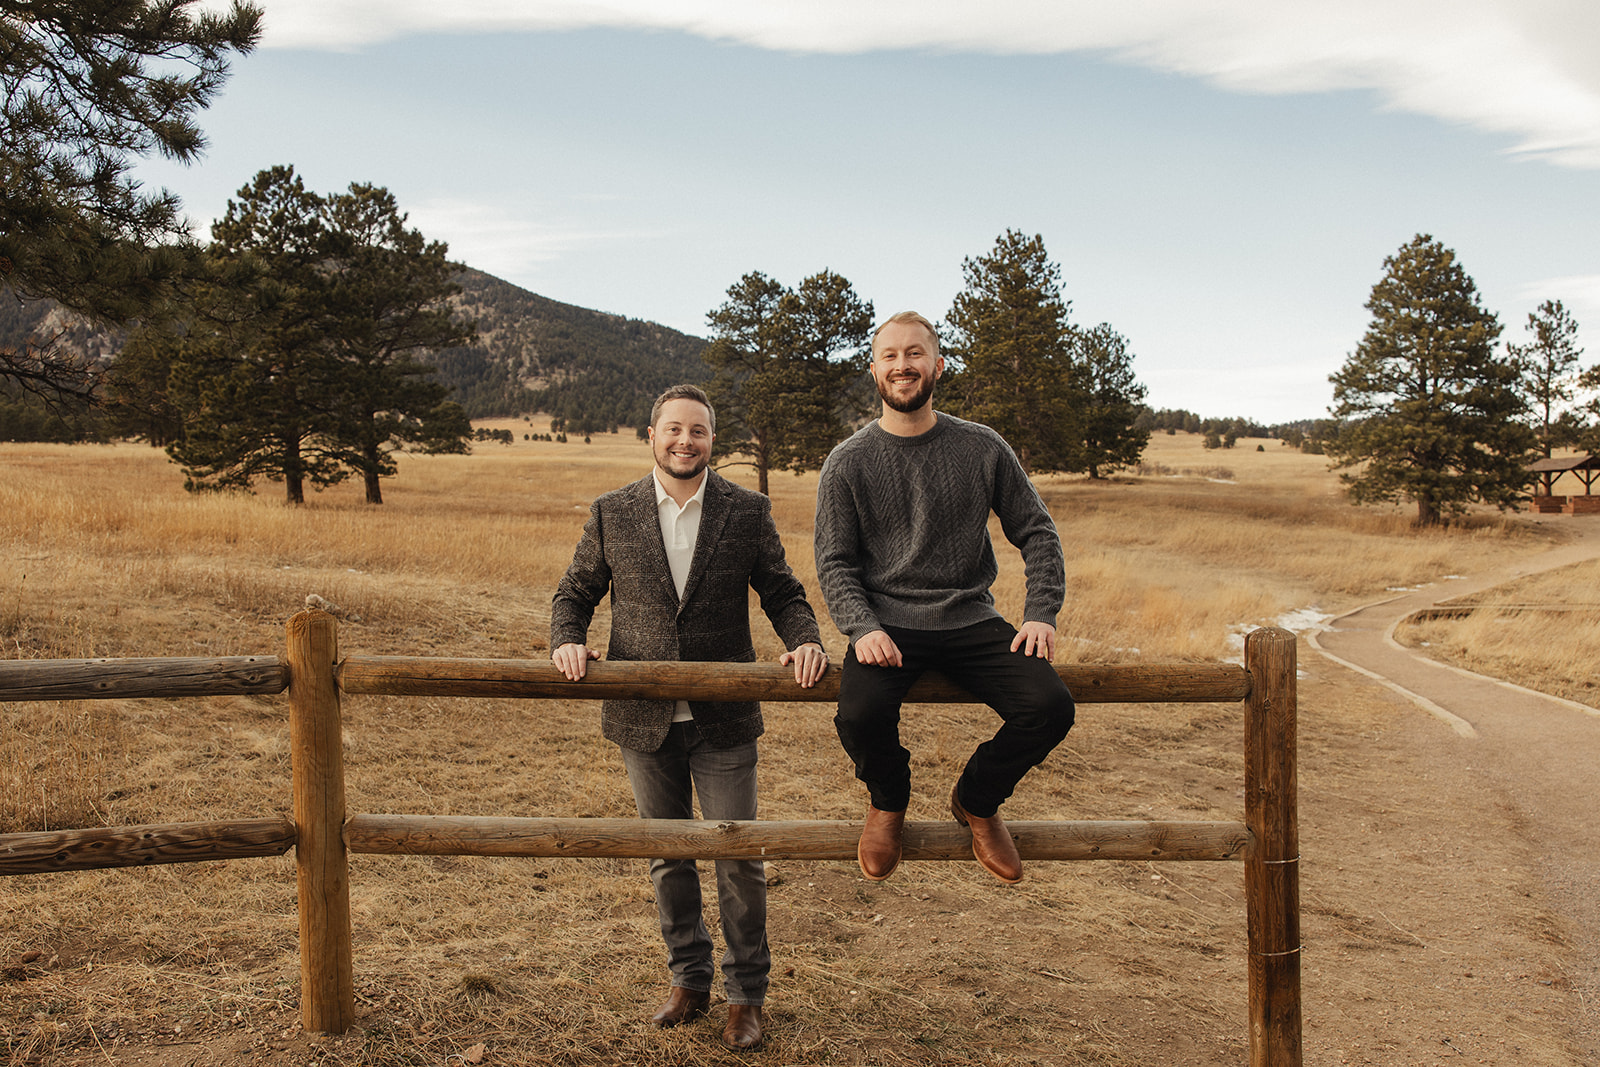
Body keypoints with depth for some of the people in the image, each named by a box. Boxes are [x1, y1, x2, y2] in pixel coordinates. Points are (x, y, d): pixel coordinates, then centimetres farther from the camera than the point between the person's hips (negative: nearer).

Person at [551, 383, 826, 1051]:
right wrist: (567, 641, -12)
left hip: (723, 720, -1)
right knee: (667, 858, 15)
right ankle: (688, 980, 33)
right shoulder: (611, 514, 1)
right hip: (644, 719, 2)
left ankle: (745, 994, 22)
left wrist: (805, 640, -16)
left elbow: (782, 594, 3)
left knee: (740, 860, 3)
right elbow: (575, 593, 8)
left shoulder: (748, 512, -1)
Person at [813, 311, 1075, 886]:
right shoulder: (849, 461, 3)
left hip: (971, 622, 2)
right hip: (887, 625, -1)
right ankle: (888, 802, 8)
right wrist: (861, 628, -15)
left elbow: (1037, 533, 11)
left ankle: (976, 800, 11)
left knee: (1050, 707, -21)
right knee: (860, 715, -31)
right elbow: (834, 561, 2)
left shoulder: (983, 448, 6)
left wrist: (1041, 614, -3)